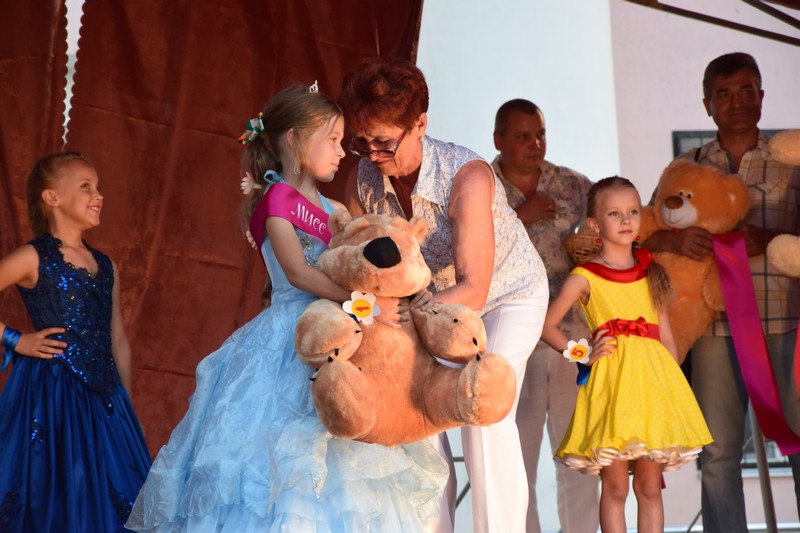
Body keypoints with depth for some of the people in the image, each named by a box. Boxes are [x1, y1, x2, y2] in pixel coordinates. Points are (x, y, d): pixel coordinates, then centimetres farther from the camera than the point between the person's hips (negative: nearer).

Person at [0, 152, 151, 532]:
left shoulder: (105, 266, 13)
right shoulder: (32, 258, -5)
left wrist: (126, 406, 14)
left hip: (102, 397, 6)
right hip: (50, 393, -6)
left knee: (113, 493, 3)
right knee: (55, 491, -2)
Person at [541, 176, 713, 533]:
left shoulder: (652, 275, 12)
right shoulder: (585, 278, 1)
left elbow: (667, 337, 14)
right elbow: (545, 324, 4)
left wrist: (674, 386, 7)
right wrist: (581, 353, -5)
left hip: (654, 379, 4)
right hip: (611, 381, -3)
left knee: (650, 488, 6)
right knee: (615, 488, -2)